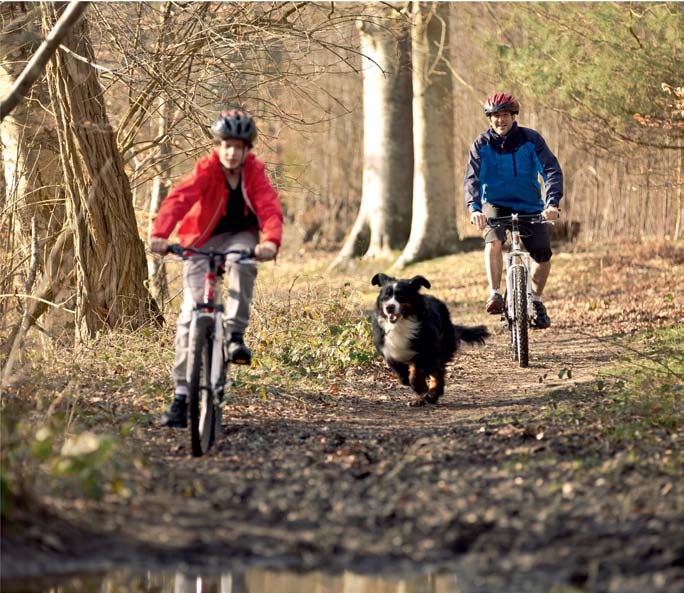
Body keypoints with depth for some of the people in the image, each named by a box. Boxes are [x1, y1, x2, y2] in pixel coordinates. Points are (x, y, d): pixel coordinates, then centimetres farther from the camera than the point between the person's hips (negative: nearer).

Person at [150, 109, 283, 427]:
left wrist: (270, 241, -50)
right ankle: (182, 394, -8)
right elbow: (178, 199, -33)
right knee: (190, 315, -11)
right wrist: (160, 234, -51)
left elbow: (270, 207, -29)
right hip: (203, 240, -1)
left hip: (241, 237, 1)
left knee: (241, 262, -38)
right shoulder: (206, 171, -17)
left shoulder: (255, 174, -13)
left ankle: (235, 335, -27)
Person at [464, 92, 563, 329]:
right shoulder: (481, 145, -8)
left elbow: (552, 170, -18)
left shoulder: (531, 139, -9)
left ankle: (536, 301, 12)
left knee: (543, 254, -12)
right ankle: (495, 295, -26)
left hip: (529, 206, 1)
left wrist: (552, 203, -34)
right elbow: (471, 179, -17)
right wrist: (474, 208, -37)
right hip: (495, 205, -1)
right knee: (494, 241, -31)